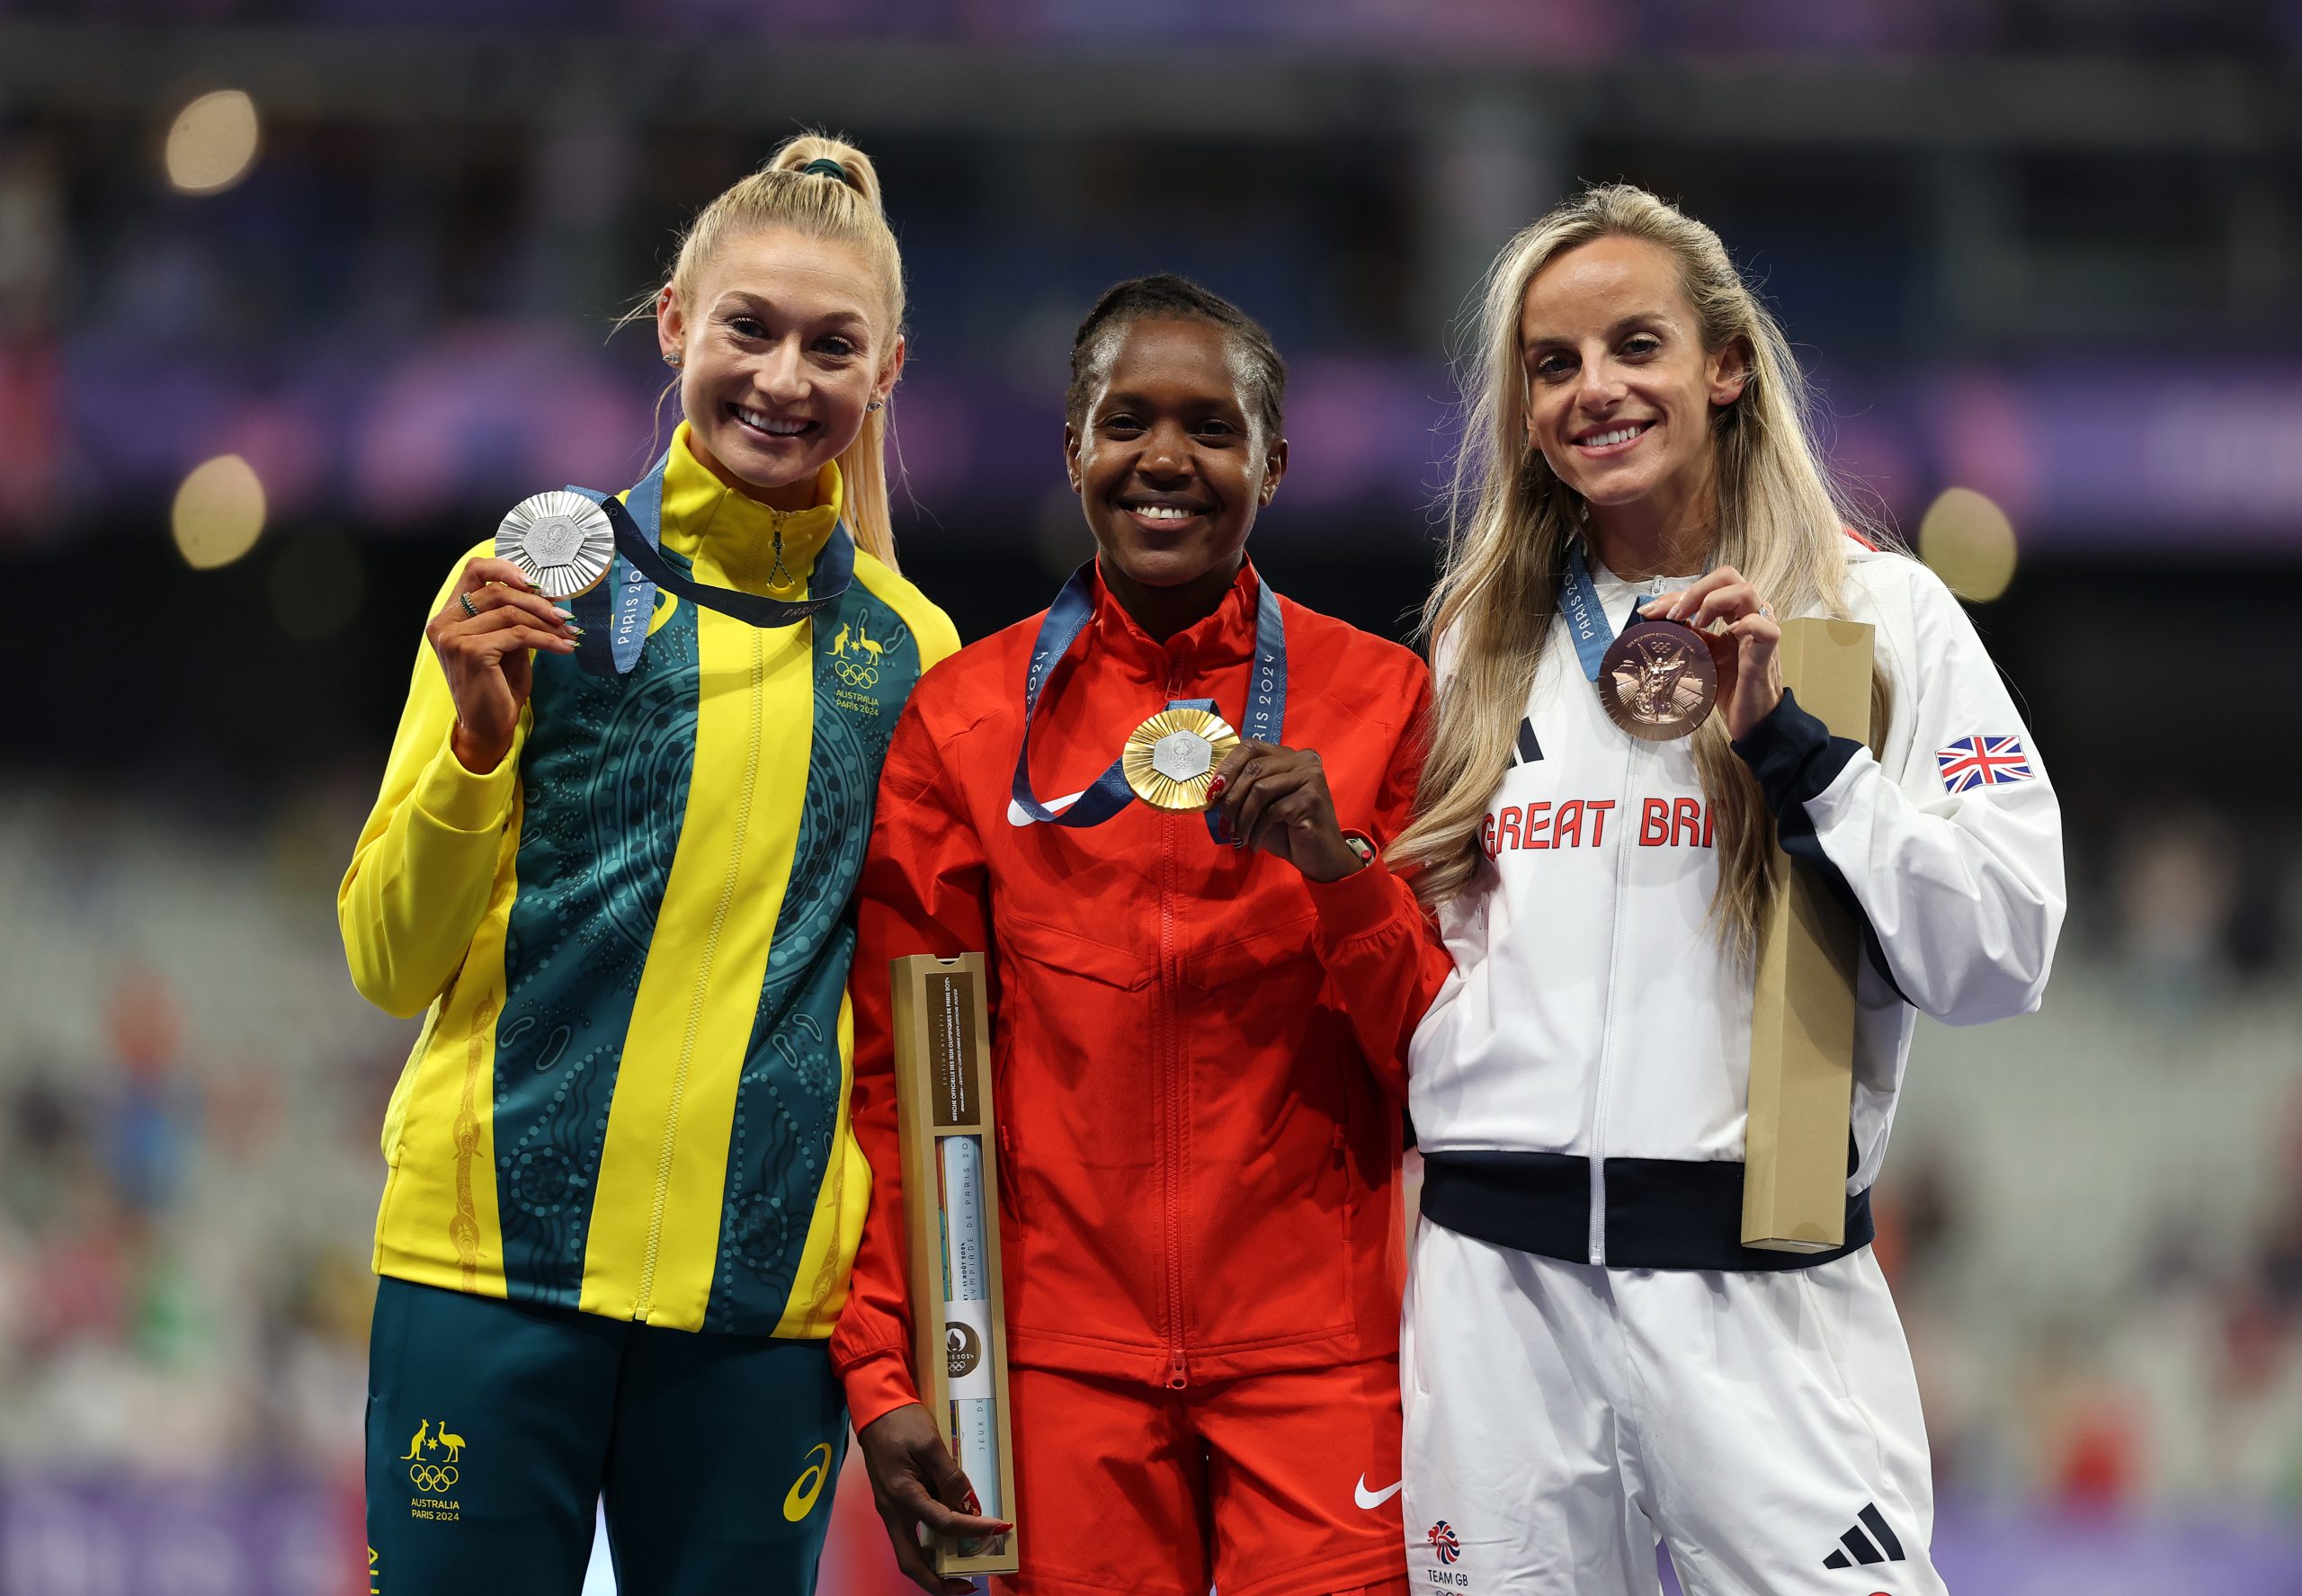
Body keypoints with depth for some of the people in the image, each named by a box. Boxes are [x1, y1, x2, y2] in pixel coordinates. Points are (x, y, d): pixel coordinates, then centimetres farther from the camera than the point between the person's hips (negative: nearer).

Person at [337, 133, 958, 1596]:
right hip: (495, 1259, -2)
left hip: (773, 1295, 2)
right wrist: (479, 741, -12)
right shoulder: (542, 583, 2)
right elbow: (391, 963, 3)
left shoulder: (910, 649, 9)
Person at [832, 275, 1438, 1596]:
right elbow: (897, 1074, 6)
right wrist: (885, 1375, -2)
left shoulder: (1377, 698, 3)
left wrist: (1339, 864, -15)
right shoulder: (966, 719, 5)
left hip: (1315, 1355, 0)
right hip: (1061, 1361, 1)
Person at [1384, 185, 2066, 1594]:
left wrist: (1789, 744, -14)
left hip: (1759, 1285, -3)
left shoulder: (1880, 611, 1)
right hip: (1495, 1278, 4)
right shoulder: (1484, 636, 14)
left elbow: (2005, 958, -8)